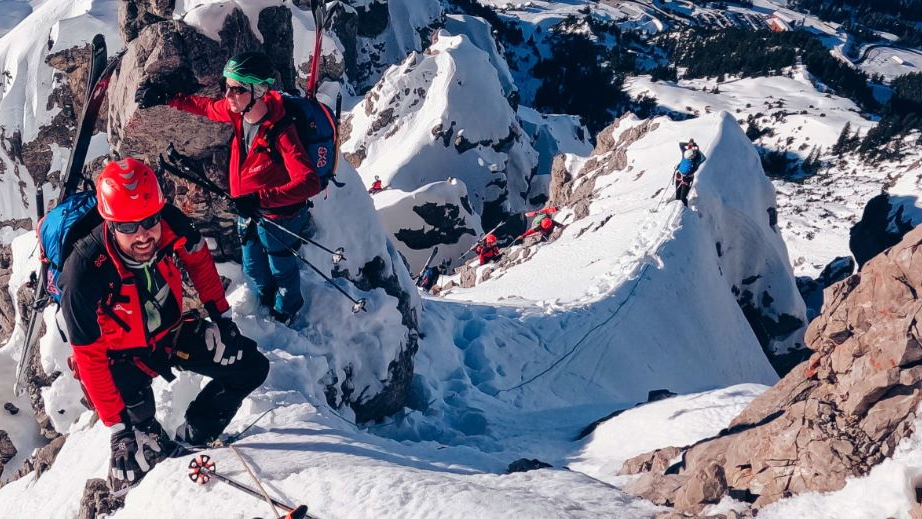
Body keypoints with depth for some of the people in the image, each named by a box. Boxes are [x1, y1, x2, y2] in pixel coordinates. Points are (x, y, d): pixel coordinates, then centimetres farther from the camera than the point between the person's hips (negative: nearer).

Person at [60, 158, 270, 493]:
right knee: (142, 436, -9)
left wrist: (220, 314, 4)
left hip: (173, 330, 4)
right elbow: (89, 358, -26)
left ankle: (193, 437, 20)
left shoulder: (170, 224, -27)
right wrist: (116, 427, -23)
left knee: (252, 368, 2)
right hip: (123, 355, -4)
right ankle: (153, 450, 28)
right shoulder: (84, 276, -36)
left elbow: (198, 259, -2)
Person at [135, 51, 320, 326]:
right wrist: (166, 99, 8)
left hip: (278, 216, -7)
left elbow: (310, 183, -44)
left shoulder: (280, 132, -37)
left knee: (281, 269, 21)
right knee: (253, 268, 29)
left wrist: (261, 198, -50)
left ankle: (286, 313, 51)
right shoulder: (238, 112, -15)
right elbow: (207, 107, 10)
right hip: (248, 210, 7)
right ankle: (266, 301, 60)